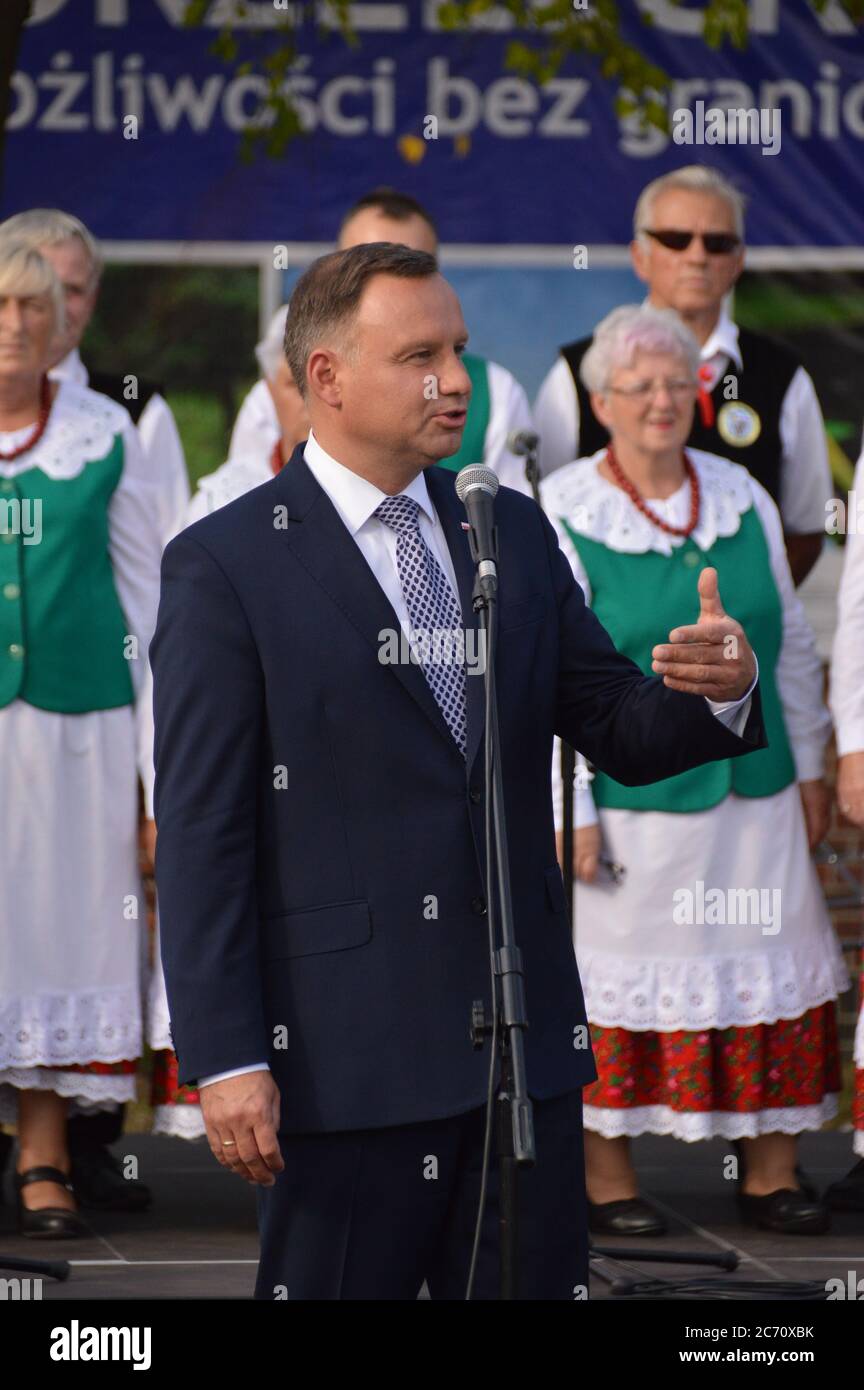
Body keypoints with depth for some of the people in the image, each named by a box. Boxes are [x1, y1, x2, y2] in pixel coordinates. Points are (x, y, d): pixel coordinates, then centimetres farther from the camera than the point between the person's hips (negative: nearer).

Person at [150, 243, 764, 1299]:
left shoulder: (512, 532, 12)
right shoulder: (224, 566, -5)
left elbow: (621, 735, 12)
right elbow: (201, 829, -8)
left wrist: (718, 692, -12)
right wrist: (225, 1059, -13)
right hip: (347, 1047, -5)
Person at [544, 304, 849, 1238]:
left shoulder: (742, 499, 7)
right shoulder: (563, 518, -6)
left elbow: (792, 645, 14)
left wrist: (808, 768, 13)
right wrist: (571, 809, -10)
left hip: (753, 787, 4)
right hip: (632, 793, -4)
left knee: (766, 967, 5)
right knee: (619, 968, 2)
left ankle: (769, 1169, 14)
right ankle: (605, 1173, 13)